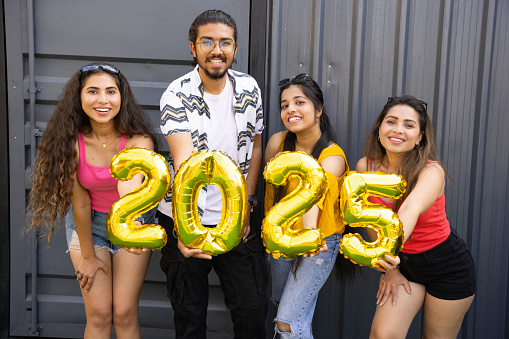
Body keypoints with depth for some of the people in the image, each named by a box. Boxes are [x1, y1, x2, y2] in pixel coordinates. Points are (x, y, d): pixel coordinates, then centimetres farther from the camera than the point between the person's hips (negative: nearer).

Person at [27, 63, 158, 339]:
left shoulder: (138, 140, -24)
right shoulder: (71, 141, -20)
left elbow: (130, 184, -45)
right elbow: (80, 201, -14)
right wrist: (88, 256, -6)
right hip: (87, 224, 1)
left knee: (124, 314, 3)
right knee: (98, 315, 1)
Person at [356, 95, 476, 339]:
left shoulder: (431, 172, -25)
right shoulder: (365, 167, -12)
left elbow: (410, 211, -46)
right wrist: (389, 268, -3)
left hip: (448, 267, -3)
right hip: (403, 263, 3)